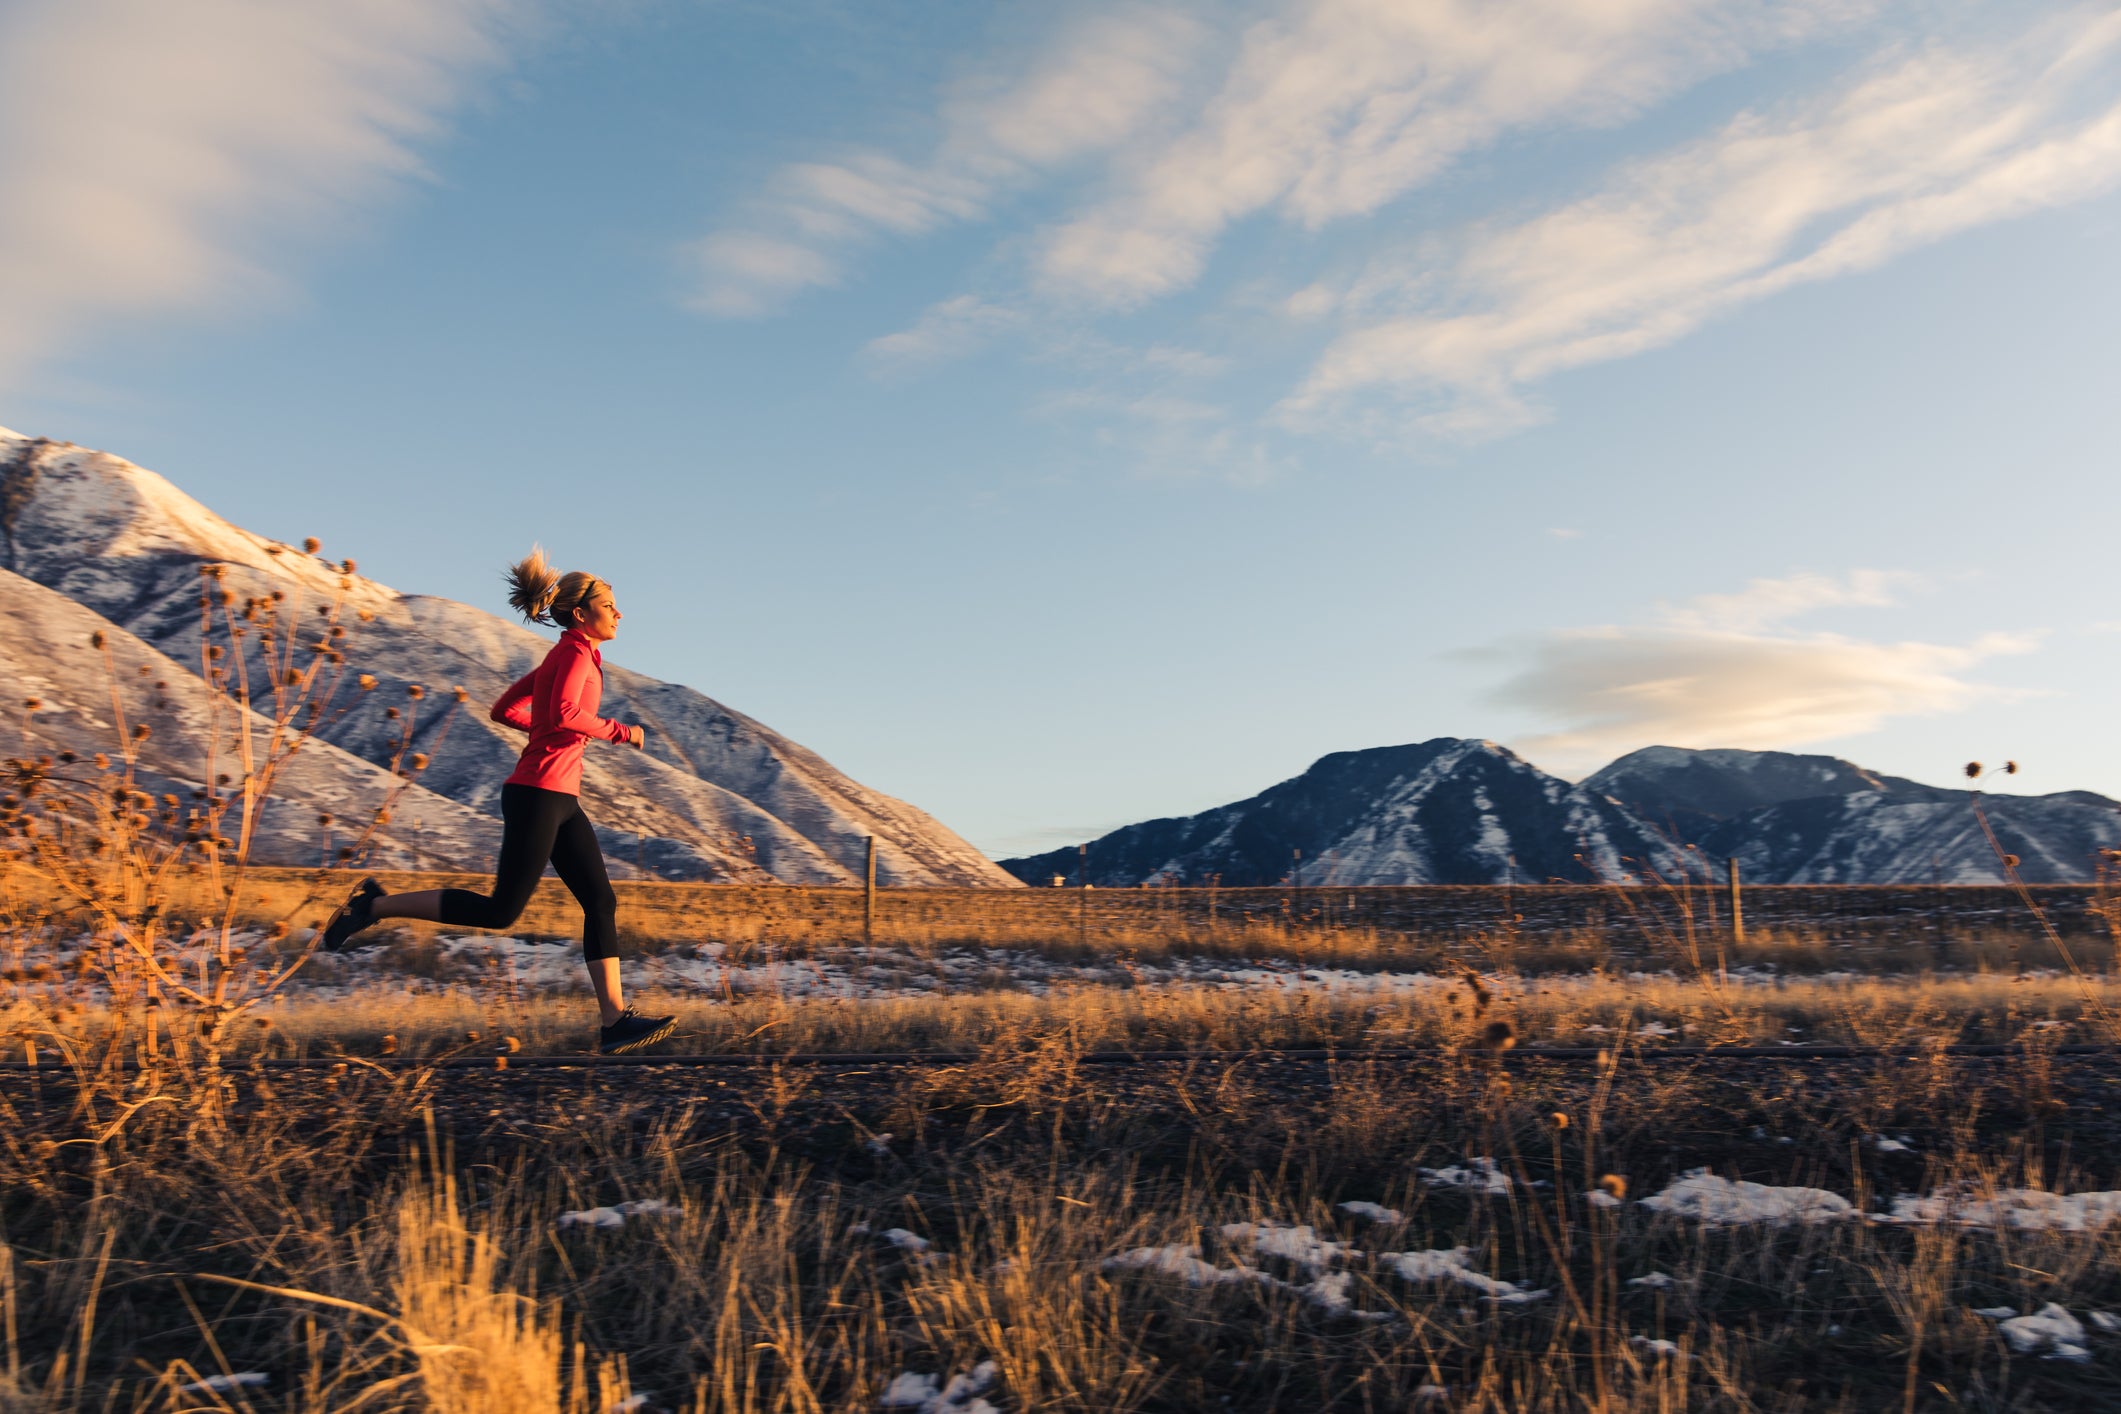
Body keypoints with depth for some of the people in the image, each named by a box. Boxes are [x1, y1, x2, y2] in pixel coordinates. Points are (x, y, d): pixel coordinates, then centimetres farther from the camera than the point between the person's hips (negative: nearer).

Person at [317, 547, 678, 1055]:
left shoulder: (562, 657, 18)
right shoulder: (576, 651, -9)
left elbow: (504, 710, 21)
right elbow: (565, 714, -26)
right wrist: (620, 731, -15)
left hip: (559, 801, 10)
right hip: (538, 795, -10)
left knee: (601, 901, 2)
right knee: (502, 910, -4)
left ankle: (615, 1020, -1)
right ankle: (375, 905, 8)